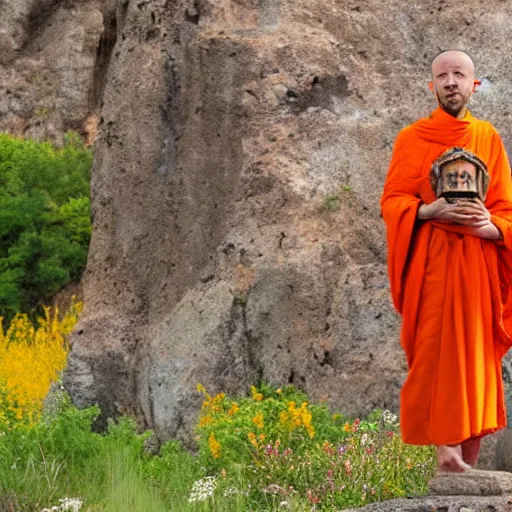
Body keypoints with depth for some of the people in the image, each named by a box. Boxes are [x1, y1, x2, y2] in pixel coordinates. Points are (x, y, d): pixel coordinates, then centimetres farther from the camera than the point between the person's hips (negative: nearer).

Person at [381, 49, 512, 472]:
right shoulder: (411, 139, 6)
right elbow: (392, 201, 2)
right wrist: (430, 210, -17)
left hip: (478, 263, 2)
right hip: (430, 261, -2)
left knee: (476, 354, 1)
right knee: (437, 352, -13)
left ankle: (470, 459, 4)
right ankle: (444, 444, -14)